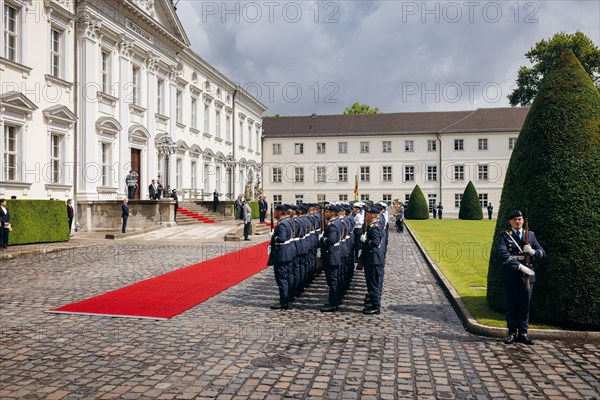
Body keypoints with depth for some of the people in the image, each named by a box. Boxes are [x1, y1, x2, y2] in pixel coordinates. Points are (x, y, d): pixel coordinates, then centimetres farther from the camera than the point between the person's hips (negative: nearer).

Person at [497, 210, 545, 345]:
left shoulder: (530, 235, 11)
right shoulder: (504, 235, 1)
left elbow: (542, 252, 9)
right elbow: (503, 254, -14)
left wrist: (533, 252, -14)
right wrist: (519, 266, -23)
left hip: (527, 275, 2)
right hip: (510, 275, -2)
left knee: (525, 305, 6)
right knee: (511, 305, 4)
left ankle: (523, 333, 16)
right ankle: (512, 333, 14)